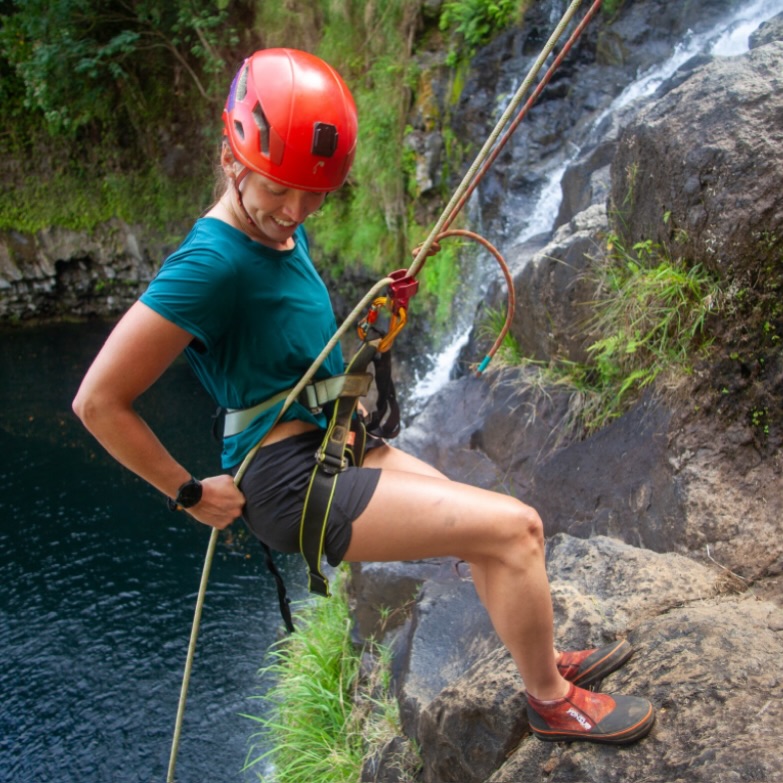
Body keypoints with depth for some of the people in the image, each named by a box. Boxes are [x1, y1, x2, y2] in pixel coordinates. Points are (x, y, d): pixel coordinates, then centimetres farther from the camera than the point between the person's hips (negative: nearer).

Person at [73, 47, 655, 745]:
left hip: (338, 449, 10)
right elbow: (98, 401, -21)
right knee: (514, 529, -12)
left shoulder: (285, 233, 7)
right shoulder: (214, 260, -22)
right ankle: (552, 702, 11)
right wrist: (190, 493, -13)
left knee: (495, 536, 17)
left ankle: (545, 660, 40)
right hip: (293, 484, -10)